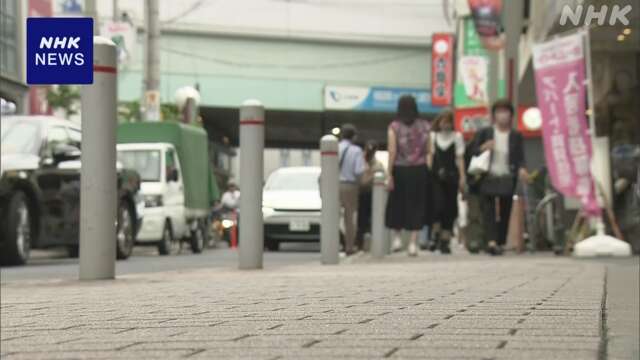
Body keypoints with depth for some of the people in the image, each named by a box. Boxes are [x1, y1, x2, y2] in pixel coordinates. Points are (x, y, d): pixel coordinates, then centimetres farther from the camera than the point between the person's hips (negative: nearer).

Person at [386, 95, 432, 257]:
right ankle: (412, 242, 4)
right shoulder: (424, 126, 0)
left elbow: (392, 152, -10)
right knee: (416, 205, 6)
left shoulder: (394, 127, -7)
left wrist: (390, 174, -8)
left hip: (400, 170, -1)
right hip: (419, 170, 2)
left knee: (396, 203, 15)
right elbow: (428, 150, -1)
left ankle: (396, 237, 17)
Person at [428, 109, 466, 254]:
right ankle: (436, 234, 0)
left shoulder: (457, 136, 8)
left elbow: (459, 158, 5)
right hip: (436, 175, -1)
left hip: (451, 176, 1)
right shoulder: (433, 136, 9)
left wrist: (462, 177, -2)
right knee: (439, 204, -16)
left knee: (450, 207, 1)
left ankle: (445, 241, 8)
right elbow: (430, 156, 7)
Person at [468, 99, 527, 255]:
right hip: (488, 178, -1)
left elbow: (520, 157, 4)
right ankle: (491, 241, -23)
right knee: (488, 210, -12)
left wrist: (521, 169, -17)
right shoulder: (484, 133, 5)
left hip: (507, 179, 1)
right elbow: (472, 152, 7)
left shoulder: (516, 136, 7)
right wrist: (483, 148, -13)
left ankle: (500, 242, 11)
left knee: (505, 213, 3)